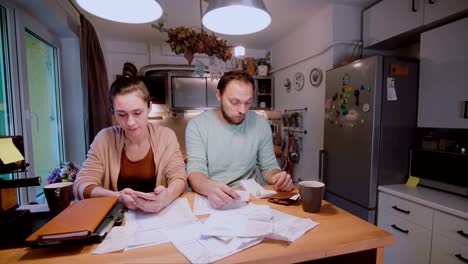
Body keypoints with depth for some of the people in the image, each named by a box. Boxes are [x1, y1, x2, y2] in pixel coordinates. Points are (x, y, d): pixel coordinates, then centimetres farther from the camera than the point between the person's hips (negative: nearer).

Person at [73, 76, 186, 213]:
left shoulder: (166, 136, -7)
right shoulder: (105, 138, -5)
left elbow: (179, 177, -11)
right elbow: (81, 185, -6)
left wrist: (167, 196, -34)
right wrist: (118, 197, -25)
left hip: (158, 214, 0)